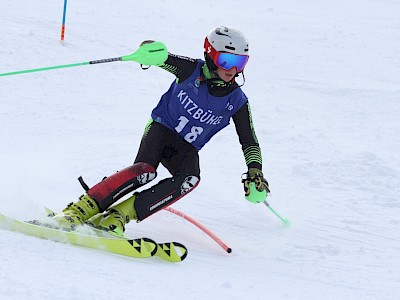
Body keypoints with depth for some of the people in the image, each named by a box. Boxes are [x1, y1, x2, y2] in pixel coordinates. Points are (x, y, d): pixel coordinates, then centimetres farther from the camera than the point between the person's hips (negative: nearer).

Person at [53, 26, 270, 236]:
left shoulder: (237, 101, -6)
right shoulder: (192, 70, -11)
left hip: (186, 148, 3)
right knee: (145, 170, -32)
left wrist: (255, 171, -14)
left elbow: (249, 142, 2)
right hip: (162, 127, -3)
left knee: (190, 179, -31)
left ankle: (120, 214, -34)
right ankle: (81, 209, -32)